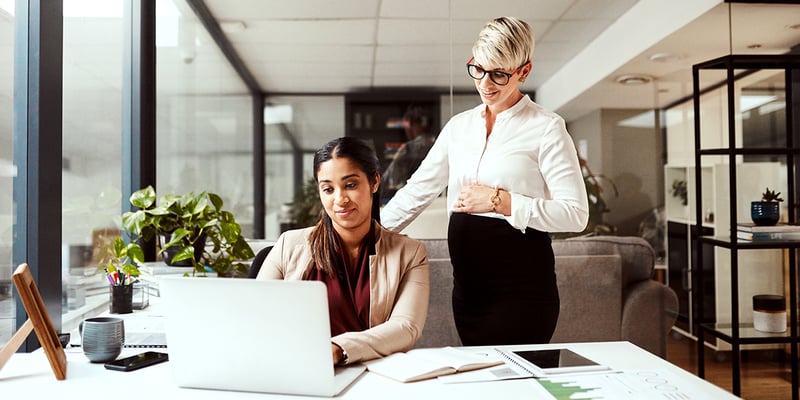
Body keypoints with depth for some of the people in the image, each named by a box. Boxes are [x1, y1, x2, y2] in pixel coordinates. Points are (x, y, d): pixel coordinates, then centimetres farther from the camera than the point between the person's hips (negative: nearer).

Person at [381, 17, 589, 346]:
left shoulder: (545, 128, -4)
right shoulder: (459, 126, 12)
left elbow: (576, 214, -11)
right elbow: (416, 192, 13)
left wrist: (500, 201, -16)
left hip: (520, 285, -5)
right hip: (467, 283, 5)